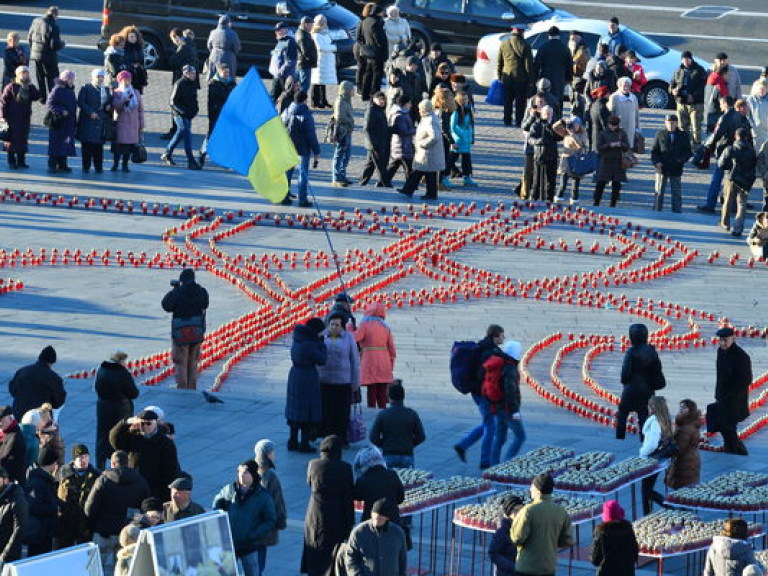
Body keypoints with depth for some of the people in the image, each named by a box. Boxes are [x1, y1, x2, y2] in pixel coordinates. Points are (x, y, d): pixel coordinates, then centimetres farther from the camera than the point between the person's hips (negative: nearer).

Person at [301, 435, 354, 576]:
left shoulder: (313, 465, -7)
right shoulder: (345, 468, -12)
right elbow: (348, 497, -10)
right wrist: (350, 522, -4)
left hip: (315, 517, 2)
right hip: (337, 518, -2)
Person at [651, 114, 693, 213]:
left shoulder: (683, 136, 5)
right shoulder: (660, 134, 4)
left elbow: (688, 152, 9)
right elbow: (654, 151, 6)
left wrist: (682, 159, -11)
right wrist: (656, 162, -10)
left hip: (676, 169, 0)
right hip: (662, 168, 0)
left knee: (676, 193, 5)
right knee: (659, 192, 5)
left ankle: (677, 211, 13)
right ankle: (657, 211, 12)